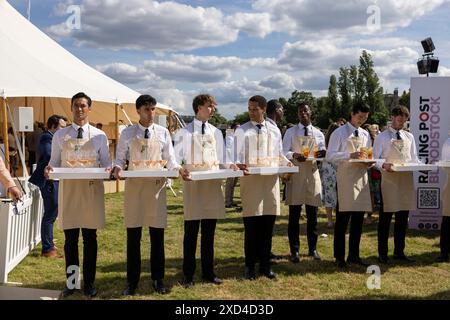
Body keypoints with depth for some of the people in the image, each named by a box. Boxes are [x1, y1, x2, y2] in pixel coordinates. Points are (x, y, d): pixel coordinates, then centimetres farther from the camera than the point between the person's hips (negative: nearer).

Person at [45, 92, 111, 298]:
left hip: (91, 190, 0)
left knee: (90, 238, 6)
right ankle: (71, 282, 21)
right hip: (68, 189, 1)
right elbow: (54, 162, 7)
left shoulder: (99, 136, 3)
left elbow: (106, 163, 5)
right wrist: (49, 169, -15)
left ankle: (89, 283, 19)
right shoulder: (60, 135, 5)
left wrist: (108, 169, -17)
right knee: (70, 238, 7)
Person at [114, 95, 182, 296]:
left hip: (156, 185, 1)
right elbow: (120, 157, 5)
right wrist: (118, 167, -17)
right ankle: (132, 281, 17)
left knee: (157, 234, 6)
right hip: (134, 185, 0)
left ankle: (157, 279, 21)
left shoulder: (163, 133, 5)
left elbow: (169, 159, 6)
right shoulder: (128, 133, 4)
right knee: (133, 235, 5)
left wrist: (178, 168, -14)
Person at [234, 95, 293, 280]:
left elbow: (279, 155, 15)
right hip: (250, 179, -2)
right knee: (251, 225, 1)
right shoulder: (242, 131, 3)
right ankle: (250, 266, 14)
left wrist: (287, 163, -5)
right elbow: (236, 155, -1)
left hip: (271, 180, 3)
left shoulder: (274, 131, 10)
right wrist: (239, 165, -21)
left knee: (268, 225, 7)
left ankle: (265, 265, 20)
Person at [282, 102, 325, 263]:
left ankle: (312, 248, 22)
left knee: (312, 215, 8)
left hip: (312, 174, 2)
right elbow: (284, 152, -2)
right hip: (295, 174, -2)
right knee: (294, 215, 2)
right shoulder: (290, 132, 5)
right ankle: (294, 251, 11)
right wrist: (294, 155, -24)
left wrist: (322, 154, -16)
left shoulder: (318, 134, 10)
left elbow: (323, 154, 9)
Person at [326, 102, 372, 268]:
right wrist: (350, 155, -23)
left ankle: (354, 255, 20)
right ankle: (339, 257, 9)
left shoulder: (365, 134, 15)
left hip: (361, 177, 6)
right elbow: (330, 155, -11)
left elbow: (368, 156, 20)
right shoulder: (340, 133, -3)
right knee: (343, 218, -1)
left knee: (358, 218, 9)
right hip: (345, 178, -6)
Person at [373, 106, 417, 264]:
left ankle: (399, 251, 21)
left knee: (403, 218, 10)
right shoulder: (382, 137, -1)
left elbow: (414, 158, 15)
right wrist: (383, 166, -25)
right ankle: (382, 253, 11)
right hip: (389, 180, -5)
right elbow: (374, 159, -5)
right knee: (386, 218, 1)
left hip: (406, 180, 5)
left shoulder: (409, 137, 13)